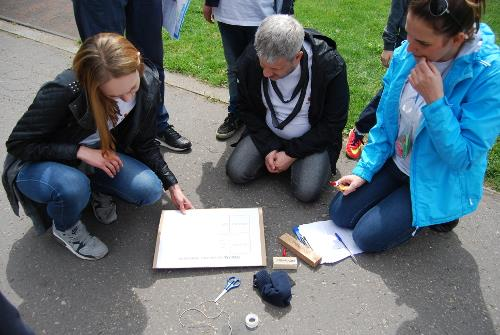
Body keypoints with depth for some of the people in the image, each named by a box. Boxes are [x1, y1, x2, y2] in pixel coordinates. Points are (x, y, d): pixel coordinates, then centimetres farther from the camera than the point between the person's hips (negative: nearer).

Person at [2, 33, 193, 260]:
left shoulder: (149, 84, -18)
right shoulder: (65, 91, -33)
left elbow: (144, 143, -3)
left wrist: (172, 185, -6)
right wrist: (81, 151, -29)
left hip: (99, 157, 4)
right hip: (39, 164, -3)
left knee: (150, 190, -22)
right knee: (73, 187, -38)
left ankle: (97, 188, 11)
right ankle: (65, 228, -2)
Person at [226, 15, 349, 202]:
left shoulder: (330, 66, -28)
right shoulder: (249, 60, -19)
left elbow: (334, 122, -16)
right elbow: (246, 108, -2)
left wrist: (292, 153, -17)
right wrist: (268, 148, -12)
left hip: (313, 138, -2)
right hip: (267, 133, 3)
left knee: (306, 192, -22)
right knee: (235, 173, -13)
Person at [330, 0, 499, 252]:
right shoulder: (405, 54, -12)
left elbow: (463, 157, -26)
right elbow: (385, 121, 0)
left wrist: (434, 100, -36)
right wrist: (364, 170, -3)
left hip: (439, 182, -5)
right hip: (396, 163, 5)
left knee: (368, 236, -9)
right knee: (340, 213, 1)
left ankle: (438, 212, 15)